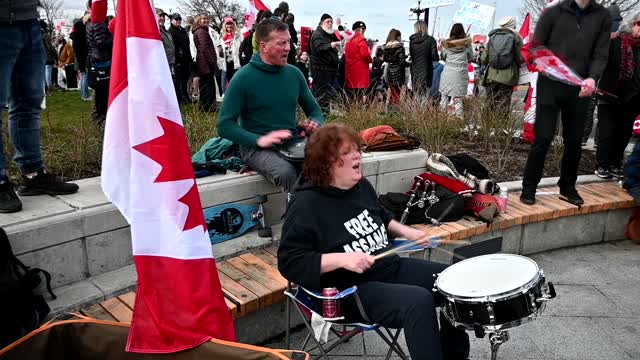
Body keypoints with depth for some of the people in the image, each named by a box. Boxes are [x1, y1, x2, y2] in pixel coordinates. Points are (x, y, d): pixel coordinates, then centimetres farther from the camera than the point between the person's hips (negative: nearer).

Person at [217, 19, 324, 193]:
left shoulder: (294, 73, 9)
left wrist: (315, 123, -6)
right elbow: (225, 126, -8)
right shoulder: (243, 77, -5)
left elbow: (315, 111, 19)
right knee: (286, 172, -36)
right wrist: (259, 140, -22)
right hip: (256, 147, -4)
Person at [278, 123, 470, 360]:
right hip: (352, 288, -8)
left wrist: (407, 232, 8)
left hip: (392, 267, 9)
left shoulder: (361, 186, 8)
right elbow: (289, 262, -22)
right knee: (419, 301, -31)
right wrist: (342, 258, -31)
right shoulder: (306, 206, -18)